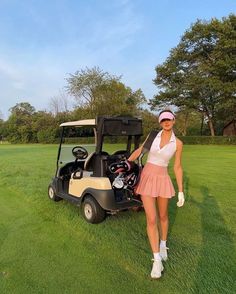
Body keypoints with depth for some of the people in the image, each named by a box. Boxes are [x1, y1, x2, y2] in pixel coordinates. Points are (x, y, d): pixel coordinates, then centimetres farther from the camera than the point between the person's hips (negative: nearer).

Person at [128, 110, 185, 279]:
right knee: (151, 220, -4)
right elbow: (139, 151, 8)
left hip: (163, 180, 0)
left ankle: (163, 245, 46)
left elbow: (178, 167, 1)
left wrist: (181, 192, 2)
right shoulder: (153, 135, 0)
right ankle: (157, 260, 9)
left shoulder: (178, 143, -3)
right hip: (147, 178, 0)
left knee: (163, 216, 18)